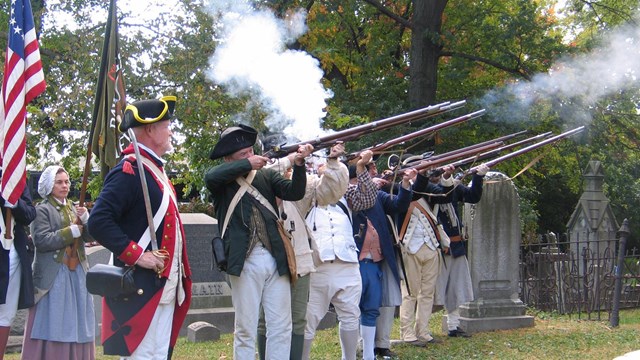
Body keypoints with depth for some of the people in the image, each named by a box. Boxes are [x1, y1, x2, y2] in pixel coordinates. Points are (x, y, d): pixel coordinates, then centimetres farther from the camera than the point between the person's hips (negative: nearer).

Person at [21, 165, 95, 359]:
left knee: (75, 324, 7)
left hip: (77, 274, 6)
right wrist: (71, 232, -14)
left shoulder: (74, 208, 15)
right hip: (53, 276, -6)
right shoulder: (42, 210, -5)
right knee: (53, 324, -5)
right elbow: (41, 241, -17)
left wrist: (85, 219, -10)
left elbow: (90, 236, 9)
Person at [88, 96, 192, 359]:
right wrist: (137, 255, -24)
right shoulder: (129, 170, -14)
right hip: (141, 286, -10)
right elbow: (99, 222, -24)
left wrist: (177, 274, 16)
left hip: (164, 285, 10)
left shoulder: (154, 170, 17)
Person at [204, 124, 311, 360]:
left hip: (276, 259, 3)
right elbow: (210, 177, -18)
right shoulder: (221, 181, 6)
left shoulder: (267, 175, 15)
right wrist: (246, 165, -14)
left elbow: (294, 193, 1)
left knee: (281, 328, 5)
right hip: (245, 261, -3)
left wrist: (299, 164, -15)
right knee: (245, 331, 1)